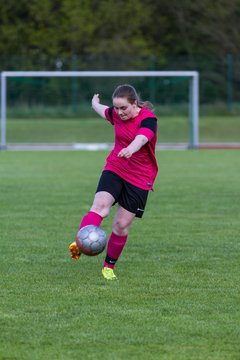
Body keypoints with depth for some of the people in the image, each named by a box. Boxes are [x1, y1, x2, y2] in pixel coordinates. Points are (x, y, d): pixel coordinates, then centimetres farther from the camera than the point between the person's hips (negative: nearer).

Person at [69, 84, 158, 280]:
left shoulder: (148, 119, -19)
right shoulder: (116, 114, -1)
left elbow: (142, 138, -41)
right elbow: (104, 111, 26)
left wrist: (130, 149, -64)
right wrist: (95, 104, 48)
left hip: (140, 179, -3)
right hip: (114, 170, 3)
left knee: (122, 225, 0)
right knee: (100, 206, -25)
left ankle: (109, 266, 20)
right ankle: (80, 244, -44)